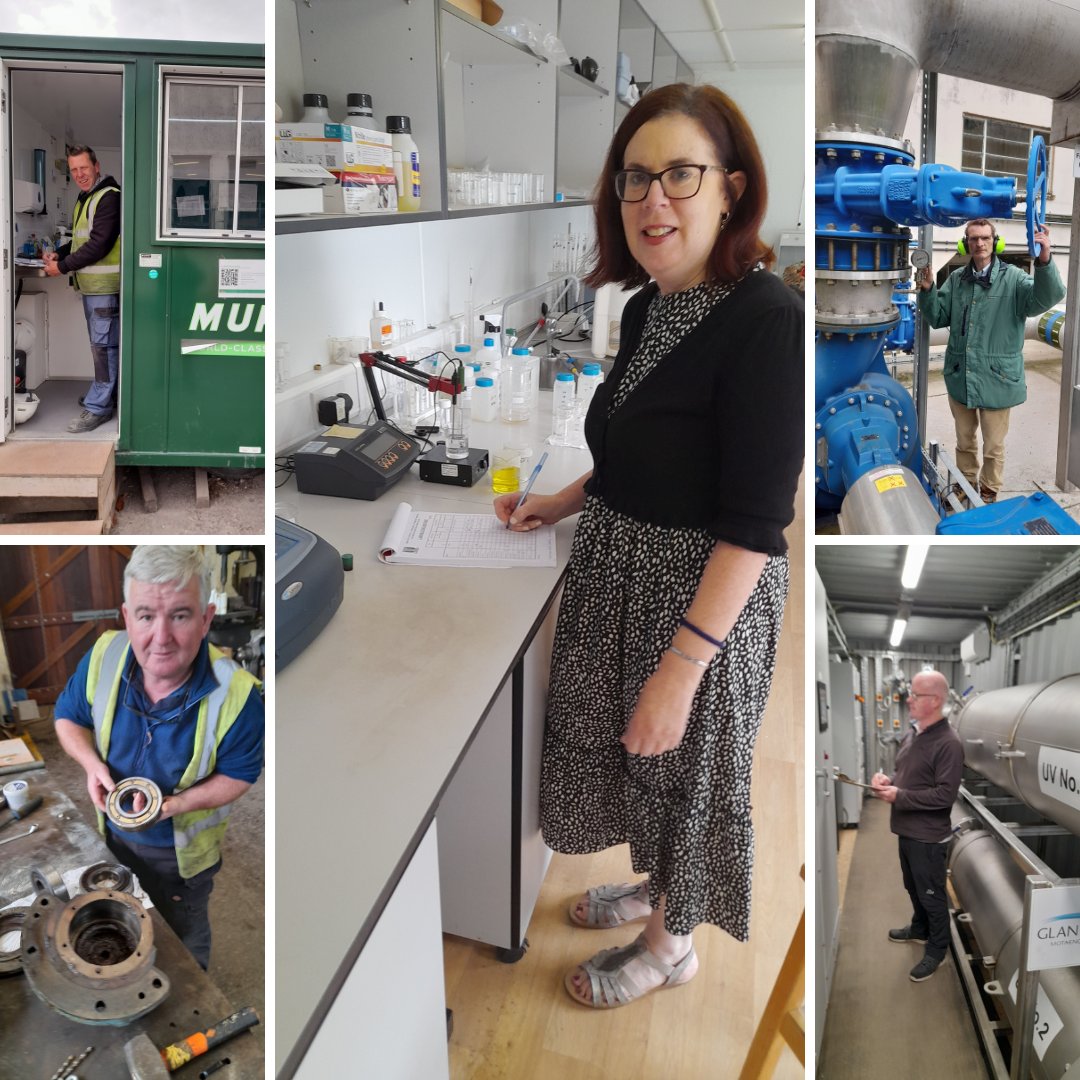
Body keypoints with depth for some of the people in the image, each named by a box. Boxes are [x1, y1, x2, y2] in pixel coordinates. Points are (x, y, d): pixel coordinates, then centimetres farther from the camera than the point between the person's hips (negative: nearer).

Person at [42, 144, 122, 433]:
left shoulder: (109, 197, -13)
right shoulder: (85, 199, 18)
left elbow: (99, 244, -20)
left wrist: (63, 267, -15)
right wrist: (59, 254, 7)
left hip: (105, 285, -10)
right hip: (91, 284, 10)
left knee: (103, 345, -8)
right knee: (101, 344, 16)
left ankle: (98, 406, -6)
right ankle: (103, 393, 26)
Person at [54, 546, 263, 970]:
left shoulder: (236, 695, -35)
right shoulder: (104, 657, -24)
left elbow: (239, 774, -18)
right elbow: (68, 717, -4)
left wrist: (175, 804, -31)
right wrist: (92, 763, -22)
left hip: (183, 851, -3)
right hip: (114, 836, 4)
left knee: (185, 937, 24)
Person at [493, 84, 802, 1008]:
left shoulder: (765, 318, -23)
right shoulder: (645, 307, 3)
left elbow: (754, 520, -25)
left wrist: (682, 666, -26)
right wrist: (557, 505, 13)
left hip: (705, 595, -8)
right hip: (619, 574, 8)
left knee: (685, 769, 13)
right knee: (626, 750, 24)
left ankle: (672, 942, 40)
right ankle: (655, 886, 51)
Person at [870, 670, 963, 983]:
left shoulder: (948, 743, -23)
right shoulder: (913, 733, 5)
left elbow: (945, 795, -25)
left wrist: (899, 795, -25)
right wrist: (888, 780, -4)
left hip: (929, 836, -8)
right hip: (906, 830, 8)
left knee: (932, 895, 9)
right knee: (913, 888, 24)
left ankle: (937, 949, 26)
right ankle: (919, 930, 45)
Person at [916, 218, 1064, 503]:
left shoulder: (1012, 278, -9)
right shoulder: (956, 279, 4)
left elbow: (1047, 297, -25)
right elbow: (938, 317, 7)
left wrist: (1044, 261, -42)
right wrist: (927, 291, -11)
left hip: (996, 379, -4)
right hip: (960, 377, 4)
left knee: (994, 445, 10)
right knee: (965, 440, 21)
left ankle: (989, 493, 29)